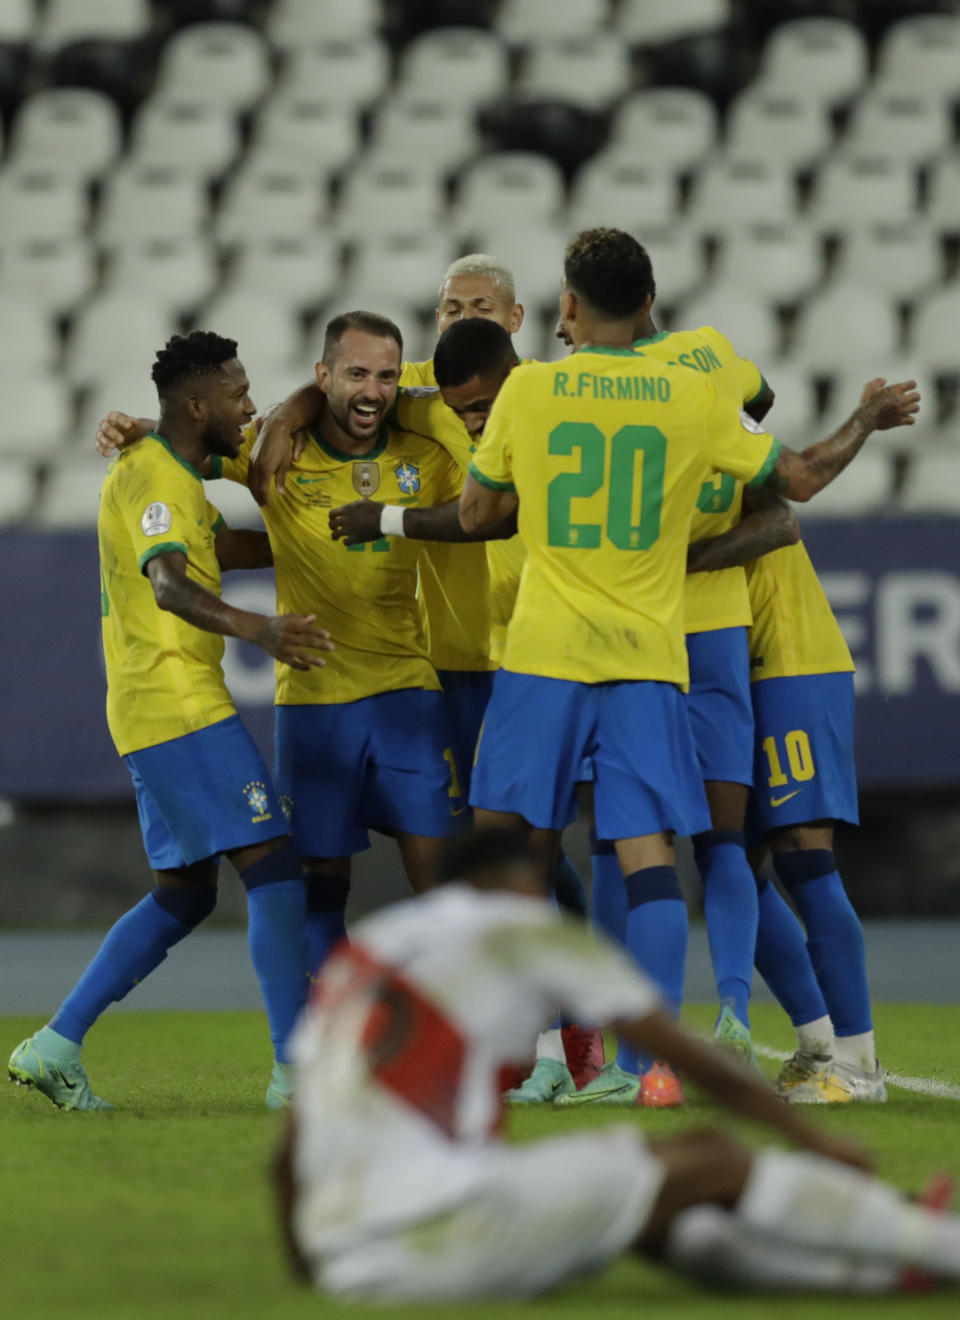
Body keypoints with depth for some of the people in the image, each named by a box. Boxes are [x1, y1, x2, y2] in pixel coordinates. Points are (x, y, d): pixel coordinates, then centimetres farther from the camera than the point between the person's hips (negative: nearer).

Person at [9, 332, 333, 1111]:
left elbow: (230, 549, 35)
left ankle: (56, 1046, 11)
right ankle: (298, 1069, -13)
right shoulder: (150, 477, -14)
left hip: (158, 715, 11)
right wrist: (260, 631, -47)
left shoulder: (174, 477, 19)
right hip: (181, 706, -11)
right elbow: (170, 585, -31)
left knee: (185, 893, 14)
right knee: (273, 866, -11)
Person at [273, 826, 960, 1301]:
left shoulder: (352, 959, 24)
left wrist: (307, 1270, 38)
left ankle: (872, 1268, 19)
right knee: (711, 1164, 3)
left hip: (347, 1262, 7)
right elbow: (699, 1063, 11)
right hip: (434, 1232, -7)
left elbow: (288, 1161, 22)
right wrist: (819, 1140, 23)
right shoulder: (524, 929, 6)